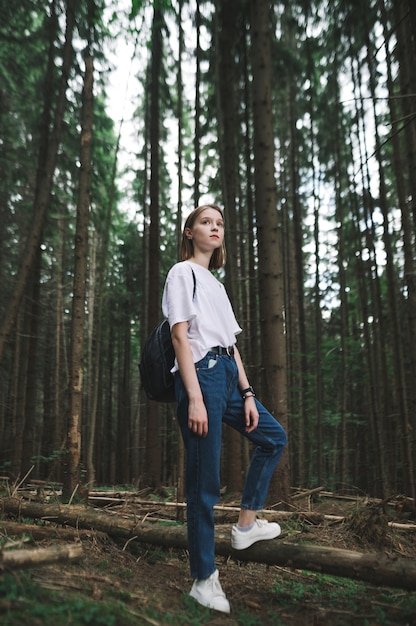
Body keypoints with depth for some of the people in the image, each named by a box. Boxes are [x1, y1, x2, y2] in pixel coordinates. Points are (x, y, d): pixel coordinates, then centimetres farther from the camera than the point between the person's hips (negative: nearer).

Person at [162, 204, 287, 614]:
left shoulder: (216, 284, 23)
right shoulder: (183, 273, -1)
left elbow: (231, 343, 17)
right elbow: (180, 336, -12)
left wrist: (247, 394, 10)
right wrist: (194, 398, -20)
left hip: (228, 376, 9)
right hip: (202, 375, -9)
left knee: (273, 437, 17)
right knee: (204, 482, -3)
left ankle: (246, 525, 23)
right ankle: (203, 580, 9)